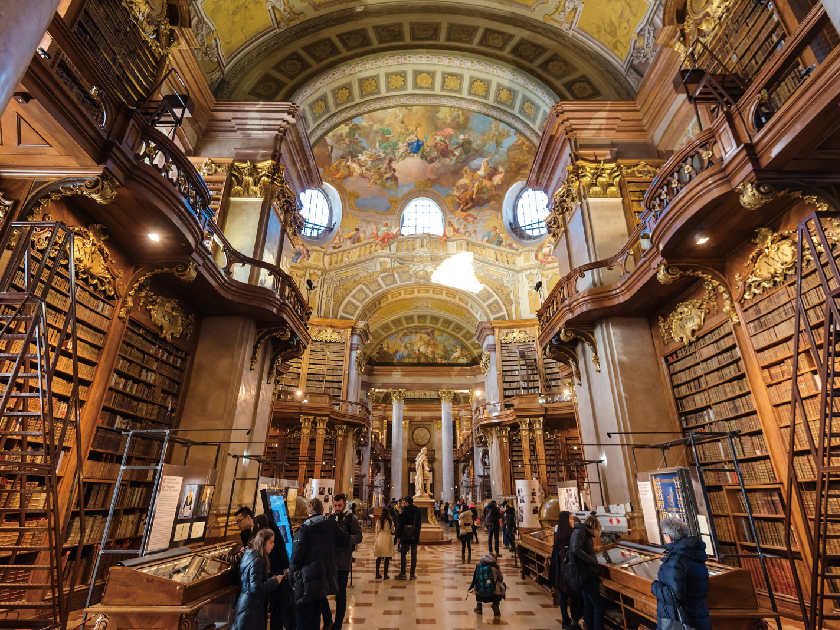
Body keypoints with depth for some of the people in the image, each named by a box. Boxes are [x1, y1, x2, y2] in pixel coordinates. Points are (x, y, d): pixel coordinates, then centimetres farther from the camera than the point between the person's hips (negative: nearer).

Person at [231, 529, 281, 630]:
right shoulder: (257, 562, -23)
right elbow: (255, 588, -25)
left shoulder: (248, 555, 6)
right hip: (252, 610, -9)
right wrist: (274, 581, -16)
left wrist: (270, 579, 5)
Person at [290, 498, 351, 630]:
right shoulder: (332, 524, -3)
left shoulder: (304, 529, -16)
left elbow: (297, 554, -20)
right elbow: (346, 540, -2)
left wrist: (292, 569, 0)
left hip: (308, 581, -5)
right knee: (315, 617, 24)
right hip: (326, 578, 5)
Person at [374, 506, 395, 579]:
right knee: (387, 558, 4)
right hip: (387, 539, -3)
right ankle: (385, 575, 6)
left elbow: (377, 531, 6)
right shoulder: (390, 521, -9)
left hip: (380, 539, 3)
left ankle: (377, 574, 15)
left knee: (379, 557, 11)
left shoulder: (378, 521, -2)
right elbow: (393, 531, 4)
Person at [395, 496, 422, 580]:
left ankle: (403, 574, 8)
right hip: (415, 536, 4)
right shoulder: (417, 511, 2)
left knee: (403, 554, 7)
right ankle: (412, 574, 11)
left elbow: (401, 524, -13)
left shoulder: (405, 511, -14)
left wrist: (399, 536, -6)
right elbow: (419, 524, 10)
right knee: (414, 555, 9)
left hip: (406, 536, -4)